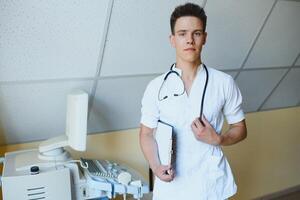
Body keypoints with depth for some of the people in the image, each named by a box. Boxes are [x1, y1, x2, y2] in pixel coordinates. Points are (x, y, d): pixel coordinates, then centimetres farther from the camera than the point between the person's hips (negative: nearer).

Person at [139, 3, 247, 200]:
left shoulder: (224, 83, -5)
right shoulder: (156, 87, -4)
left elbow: (240, 129, 5)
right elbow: (147, 133, 3)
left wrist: (217, 139, -14)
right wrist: (156, 167, -13)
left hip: (211, 183, 0)